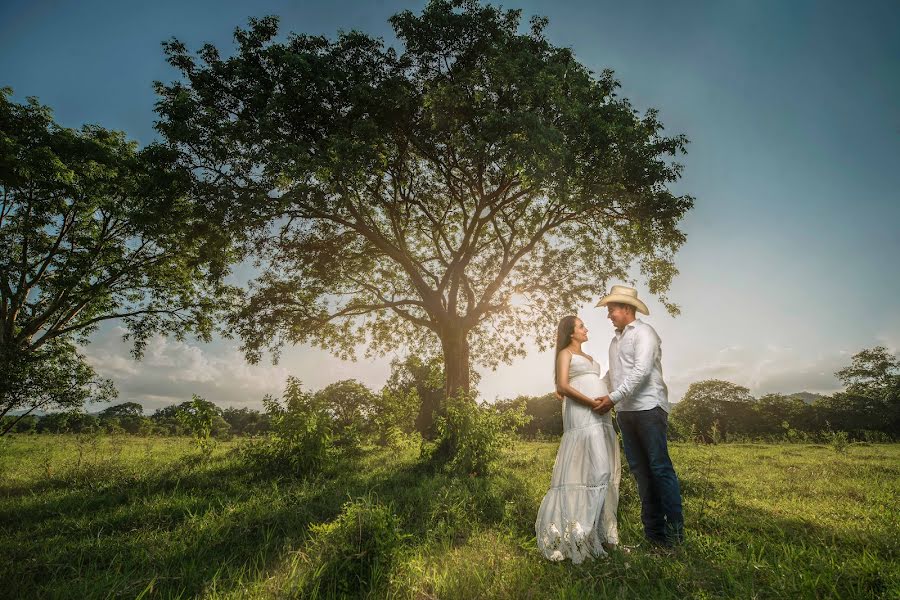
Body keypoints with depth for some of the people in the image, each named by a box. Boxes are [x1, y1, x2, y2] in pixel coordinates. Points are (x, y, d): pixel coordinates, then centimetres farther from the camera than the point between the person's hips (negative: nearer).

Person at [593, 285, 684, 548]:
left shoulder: (643, 332, -5)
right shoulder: (615, 340, 19)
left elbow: (641, 371, -17)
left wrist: (613, 397, -20)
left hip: (648, 408, -7)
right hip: (625, 412, 8)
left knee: (660, 467, -4)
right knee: (639, 469, 8)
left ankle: (675, 528, 7)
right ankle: (654, 528, 15)